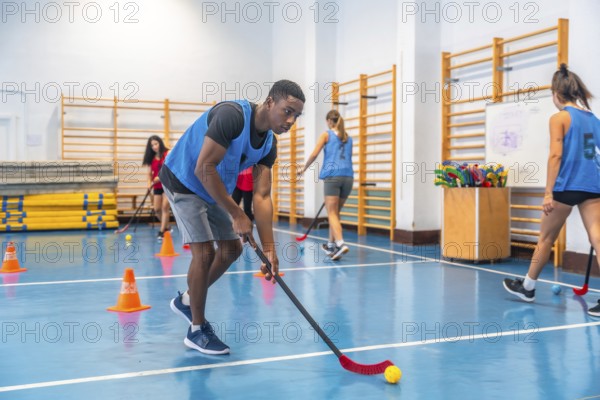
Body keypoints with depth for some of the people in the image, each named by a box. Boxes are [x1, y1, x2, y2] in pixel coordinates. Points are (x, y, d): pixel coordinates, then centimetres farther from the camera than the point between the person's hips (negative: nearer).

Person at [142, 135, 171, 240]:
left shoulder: (168, 154, -6)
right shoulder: (151, 158, 8)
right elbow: (150, 173, 8)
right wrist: (149, 184, -9)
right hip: (157, 186, 5)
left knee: (165, 207, -13)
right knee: (157, 209, 4)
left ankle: (162, 231, -10)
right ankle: (166, 227, 26)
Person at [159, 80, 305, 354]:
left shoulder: (269, 144, -7)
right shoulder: (232, 115, -31)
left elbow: (262, 196, -11)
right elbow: (203, 169, -33)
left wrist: (268, 248, -20)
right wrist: (237, 215, -30)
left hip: (214, 191, 8)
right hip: (184, 181, -8)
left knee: (231, 249, 10)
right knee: (204, 252, -13)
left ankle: (187, 300, 31)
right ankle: (197, 330, 5)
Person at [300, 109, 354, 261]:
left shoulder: (326, 134, 5)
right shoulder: (348, 138, 20)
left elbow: (314, 154, -3)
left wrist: (304, 168, 10)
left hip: (333, 176, -5)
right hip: (348, 176, 5)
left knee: (332, 213, -7)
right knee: (335, 212, 17)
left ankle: (340, 244, -25)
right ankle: (331, 244, 24)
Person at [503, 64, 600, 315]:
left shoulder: (559, 118, -5)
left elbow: (555, 155, -14)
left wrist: (548, 192, -16)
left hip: (566, 187, -4)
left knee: (545, 239, 12)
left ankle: (528, 287, 28)